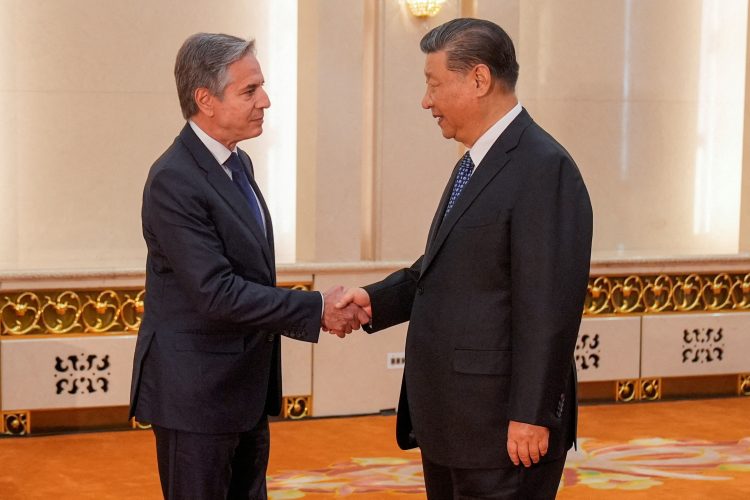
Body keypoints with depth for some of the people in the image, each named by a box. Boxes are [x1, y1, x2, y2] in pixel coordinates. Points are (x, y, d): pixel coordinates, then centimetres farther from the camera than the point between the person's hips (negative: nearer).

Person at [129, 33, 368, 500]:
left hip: (244, 390, 9)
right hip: (196, 394, -9)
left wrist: (323, 308, 8)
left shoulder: (238, 163, 9)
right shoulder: (174, 181, -20)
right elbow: (216, 293, -25)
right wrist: (317, 308, -20)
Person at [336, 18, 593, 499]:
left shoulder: (545, 169, -17)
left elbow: (549, 307, -21)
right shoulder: (475, 165, 14)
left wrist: (531, 417, -21)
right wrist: (376, 299, 0)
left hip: (503, 428, -9)